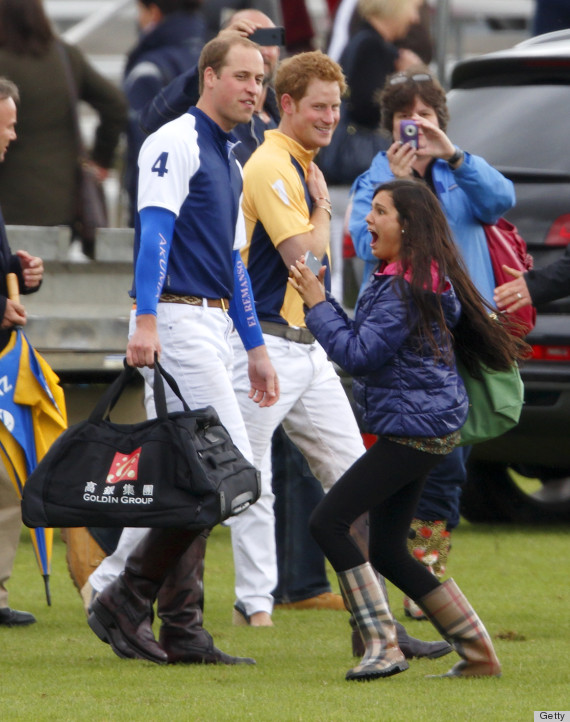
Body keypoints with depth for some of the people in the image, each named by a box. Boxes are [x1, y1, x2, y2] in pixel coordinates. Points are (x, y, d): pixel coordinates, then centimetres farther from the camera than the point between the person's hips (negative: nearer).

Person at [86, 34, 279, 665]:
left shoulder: (227, 161, 21)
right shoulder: (174, 145, -8)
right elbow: (155, 231, -19)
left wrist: (255, 347, 24)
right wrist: (145, 320, -30)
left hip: (214, 325, 9)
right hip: (176, 320, -9)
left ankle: (180, 631, 6)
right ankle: (126, 600, -11)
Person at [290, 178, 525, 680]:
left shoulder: (406, 288, -16)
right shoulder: (405, 280, 16)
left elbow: (360, 354, -19)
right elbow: (368, 345, 20)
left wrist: (317, 305, -11)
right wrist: (322, 304, 13)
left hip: (414, 427, -11)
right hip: (419, 426, 11)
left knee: (329, 522, -14)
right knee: (388, 552, 12)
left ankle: (382, 646, -18)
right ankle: (479, 655, 14)